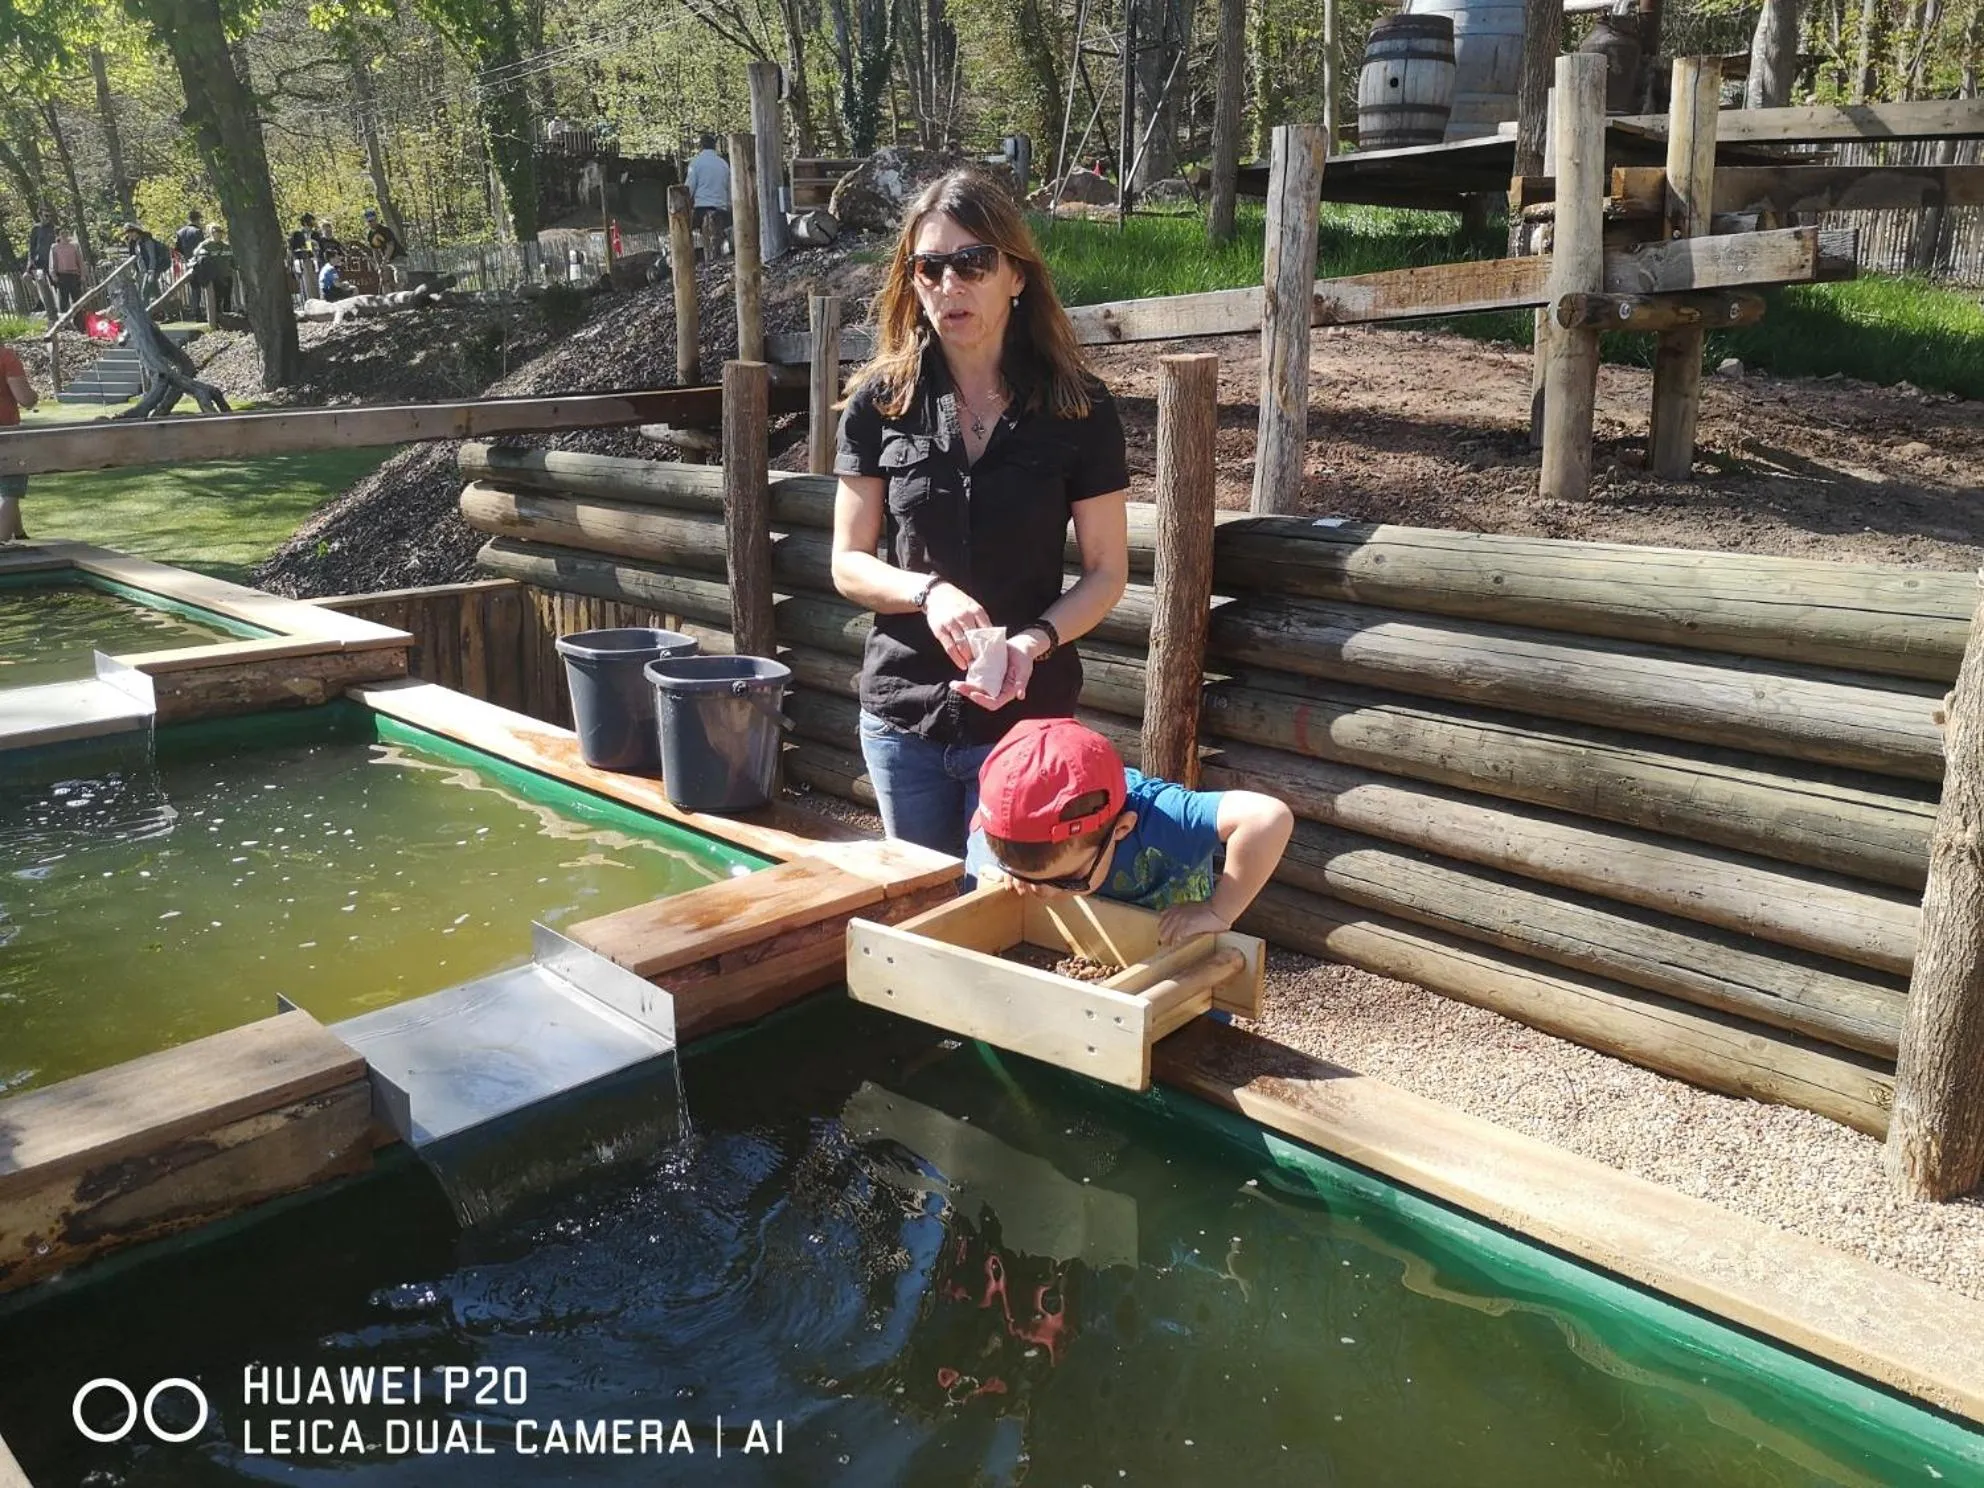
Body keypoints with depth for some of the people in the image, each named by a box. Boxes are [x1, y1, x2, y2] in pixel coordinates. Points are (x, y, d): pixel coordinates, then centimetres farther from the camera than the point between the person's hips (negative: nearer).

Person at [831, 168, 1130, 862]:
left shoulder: (1079, 410, -5)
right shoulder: (880, 402, -1)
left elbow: (1106, 572, -2)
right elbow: (848, 564, 1)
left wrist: (1034, 641, -20)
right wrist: (929, 590, -18)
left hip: (1027, 719, -2)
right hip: (904, 714, 2)